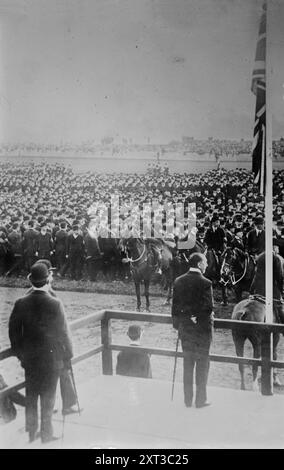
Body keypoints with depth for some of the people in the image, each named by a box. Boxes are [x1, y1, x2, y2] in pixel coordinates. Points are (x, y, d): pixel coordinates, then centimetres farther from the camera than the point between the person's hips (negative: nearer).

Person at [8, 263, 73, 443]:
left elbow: (14, 331, -1)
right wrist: (68, 354, 0)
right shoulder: (55, 304, -20)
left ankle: (32, 432, 30)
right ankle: (46, 435, 20)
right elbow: (63, 332, -13)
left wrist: (20, 353, 12)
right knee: (48, 397, 11)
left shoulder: (21, 304, -9)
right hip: (51, 357, -3)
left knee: (31, 396, 18)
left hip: (29, 358, 3)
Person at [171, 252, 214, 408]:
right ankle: (200, 399, 13)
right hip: (202, 328, -5)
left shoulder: (178, 281, 1)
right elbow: (209, 308, -17)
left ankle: (188, 399, 19)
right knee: (202, 363, 7)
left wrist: (177, 325, 13)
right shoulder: (205, 283, -15)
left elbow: (174, 306, 5)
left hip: (185, 327, 5)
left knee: (187, 363, 14)